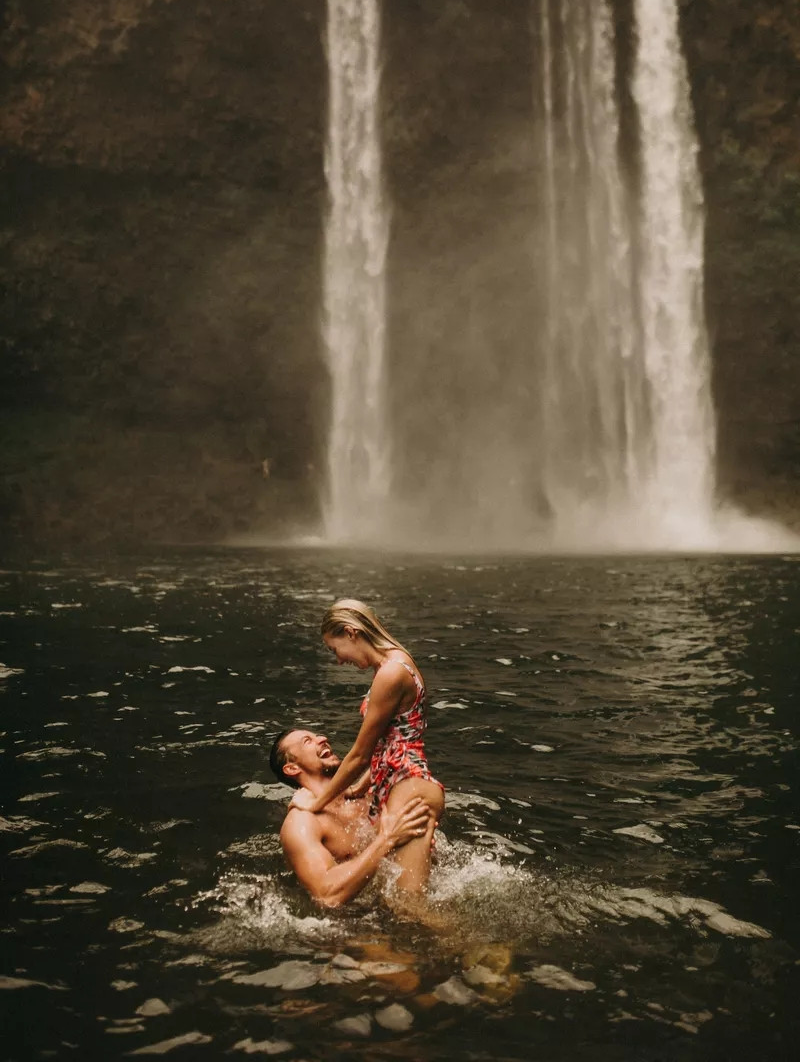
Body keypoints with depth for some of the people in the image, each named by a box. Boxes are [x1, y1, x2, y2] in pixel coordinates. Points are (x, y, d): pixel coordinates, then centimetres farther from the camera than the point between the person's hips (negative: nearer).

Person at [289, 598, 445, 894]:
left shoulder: (391, 673, -16)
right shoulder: (393, 663, 16)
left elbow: (360, 756, -9)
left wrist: (317, 803, 3)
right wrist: (357, 790, 31)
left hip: (411, 790, -11)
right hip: (394, 789, 11)